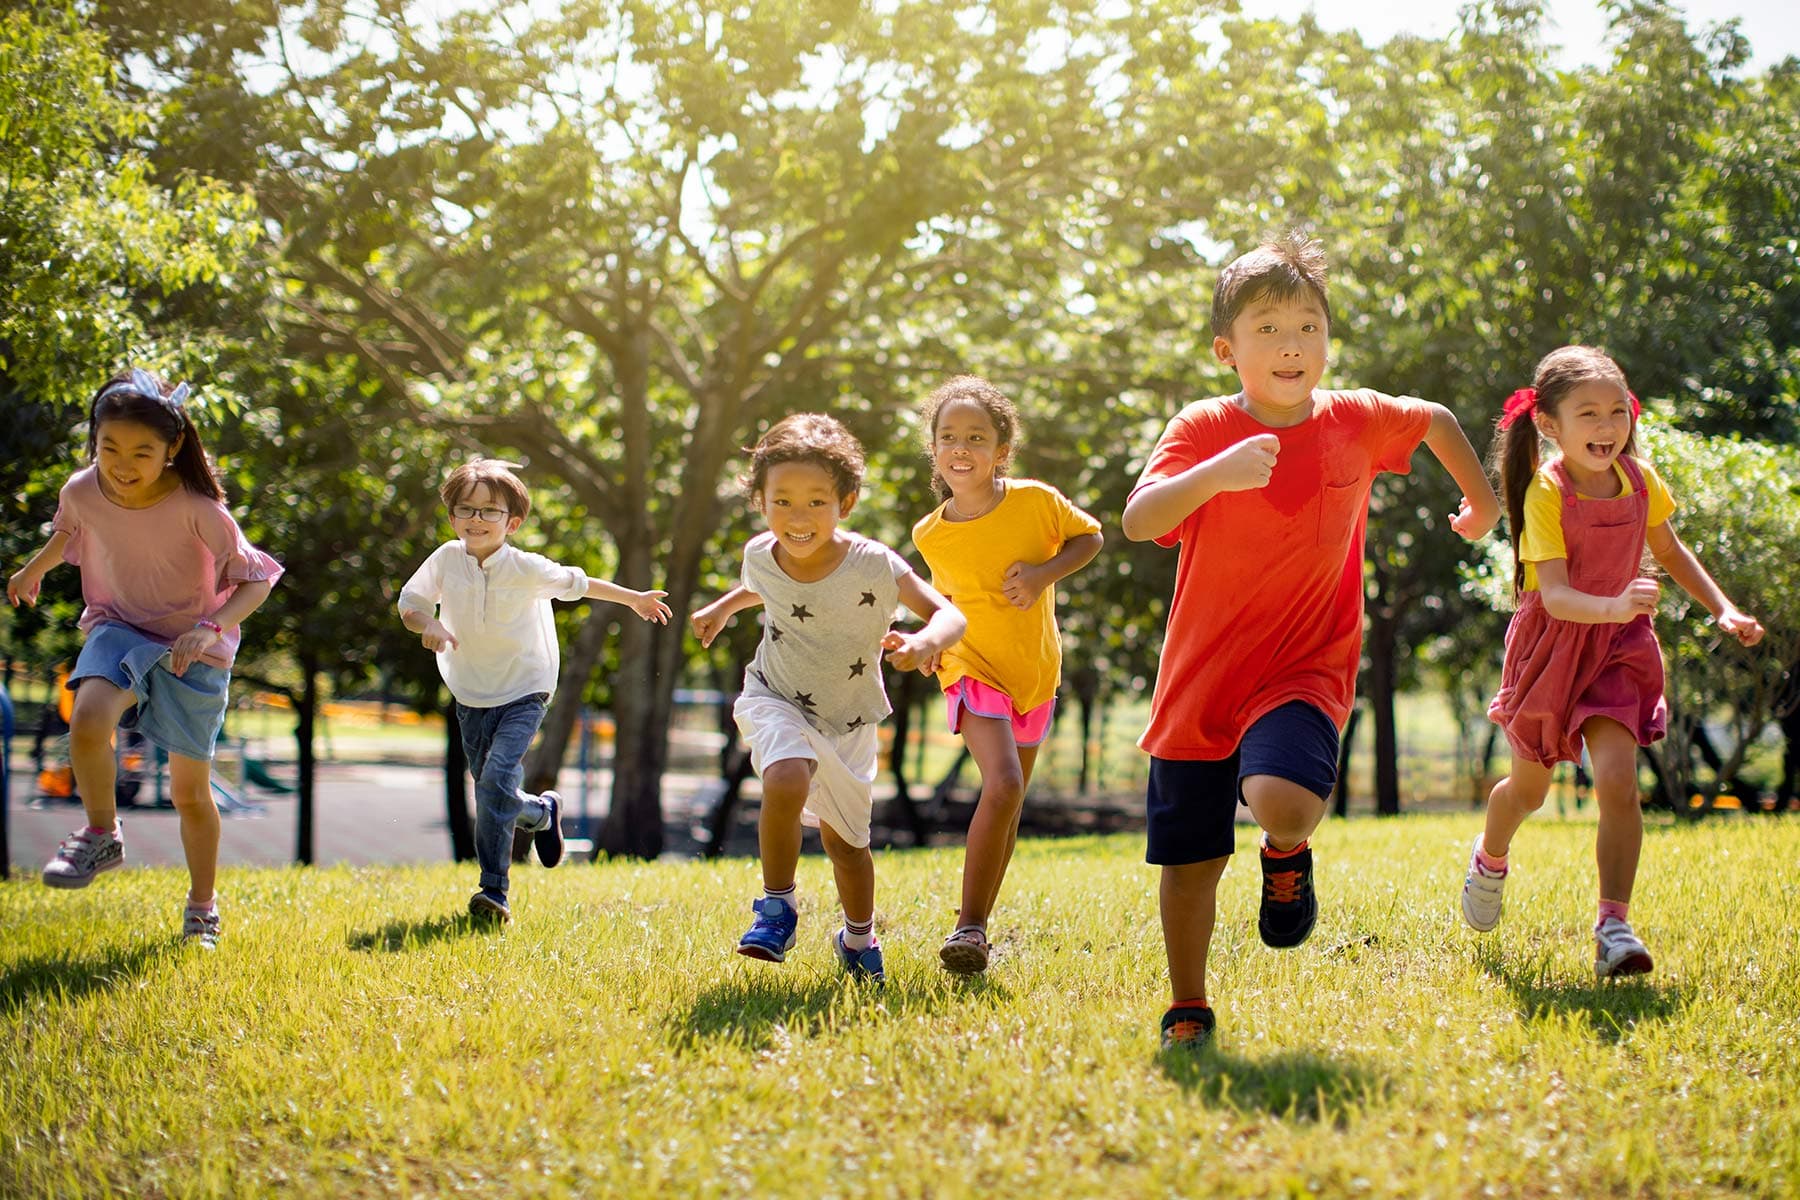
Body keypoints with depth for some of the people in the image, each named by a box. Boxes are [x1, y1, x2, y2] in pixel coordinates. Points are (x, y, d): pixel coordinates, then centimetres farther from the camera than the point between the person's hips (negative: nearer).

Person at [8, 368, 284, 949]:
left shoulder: (197, 509, -25)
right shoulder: (83, 491, -14)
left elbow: (256, 578, -18)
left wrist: (210, 627, -36)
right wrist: (33, 570, 30)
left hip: (192, 648, -2)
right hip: (119, 630, 2)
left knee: (190, 792, 6)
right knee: (87, 721, -31)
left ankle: (202, 907, 28)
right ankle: (102, 835, -6)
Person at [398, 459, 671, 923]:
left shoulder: (527, 569, -13)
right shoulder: (446, 559, -8)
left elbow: (576, 583, 4)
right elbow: (410, 601, 2)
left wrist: (634, 599, 17)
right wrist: (428, 623, -22)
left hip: (523, 695, -4)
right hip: (470, 698, 4)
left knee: (497, 781, -23)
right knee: (492, 793, 11)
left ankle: (494, 890, -20)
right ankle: (541, 812, 44)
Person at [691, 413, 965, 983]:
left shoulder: (873, 563, -27)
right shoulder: (760, 556, -15)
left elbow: (947, 615, -28)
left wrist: (926, 642, -48)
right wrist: (723, 607, 15)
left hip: (848, 721, 0)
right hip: (776, 701, 0)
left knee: (844, 840, 13)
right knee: (786, 783, -32)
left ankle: (858, 937, 42)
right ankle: (777, 905, -10)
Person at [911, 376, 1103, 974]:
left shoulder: (1036, 500, -13)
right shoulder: (931, 534, -8)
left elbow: (1089, 537, 2)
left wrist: (1046, 572, -15)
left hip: (1035, 672, 2)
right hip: (974, 670, -2)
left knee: (1008, 804, 11)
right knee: (1003, 786, -24)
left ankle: (976, 929, 25)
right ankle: (969, 926, -17)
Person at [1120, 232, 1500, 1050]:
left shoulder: (1355, 421, -3)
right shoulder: (1203, 430, -11)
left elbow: (1438, 421, 20)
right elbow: (1139, 521, -27)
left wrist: (1483, 502, 28)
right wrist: (1214, 474, -41)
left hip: (1304, 670, 0)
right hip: (1201, 677, 0)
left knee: (1282, 804, -30)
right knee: (1189, 860, 8)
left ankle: (1288, 853, 8)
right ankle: (1187, 1010, 30)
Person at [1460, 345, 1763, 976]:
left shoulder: (1640, 480, -6)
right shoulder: (1546, 492, -21)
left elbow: (1671, 552, 14)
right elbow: (1554, 596, -29)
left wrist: (1723, 609, 5)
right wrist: (1612, 606, -48)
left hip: (1618, 645, 2)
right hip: (1551, 644, -2)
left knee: (1617, 781, -18)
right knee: (1528, 787, 16)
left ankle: (1613, 925, -14)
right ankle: (1490, 860, 49)